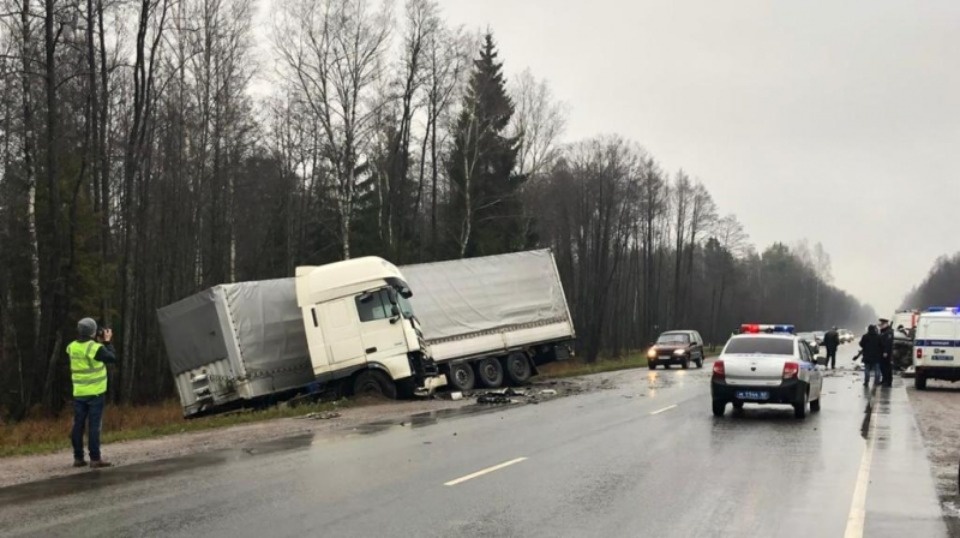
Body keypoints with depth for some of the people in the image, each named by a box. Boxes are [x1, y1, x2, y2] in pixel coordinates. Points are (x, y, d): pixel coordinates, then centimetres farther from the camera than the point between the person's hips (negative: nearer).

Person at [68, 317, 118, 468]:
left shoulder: (72, 347, 3)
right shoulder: (96, 348, -15)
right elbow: (112, 358, -5)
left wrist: (98, 342, 17)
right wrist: (107, 342, 5)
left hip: (79, 393, 5)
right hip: (95, 393, -5)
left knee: (78, 425, 9)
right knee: (94, 426, -4)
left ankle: (78, 458, 13)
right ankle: (95, 459, -4)